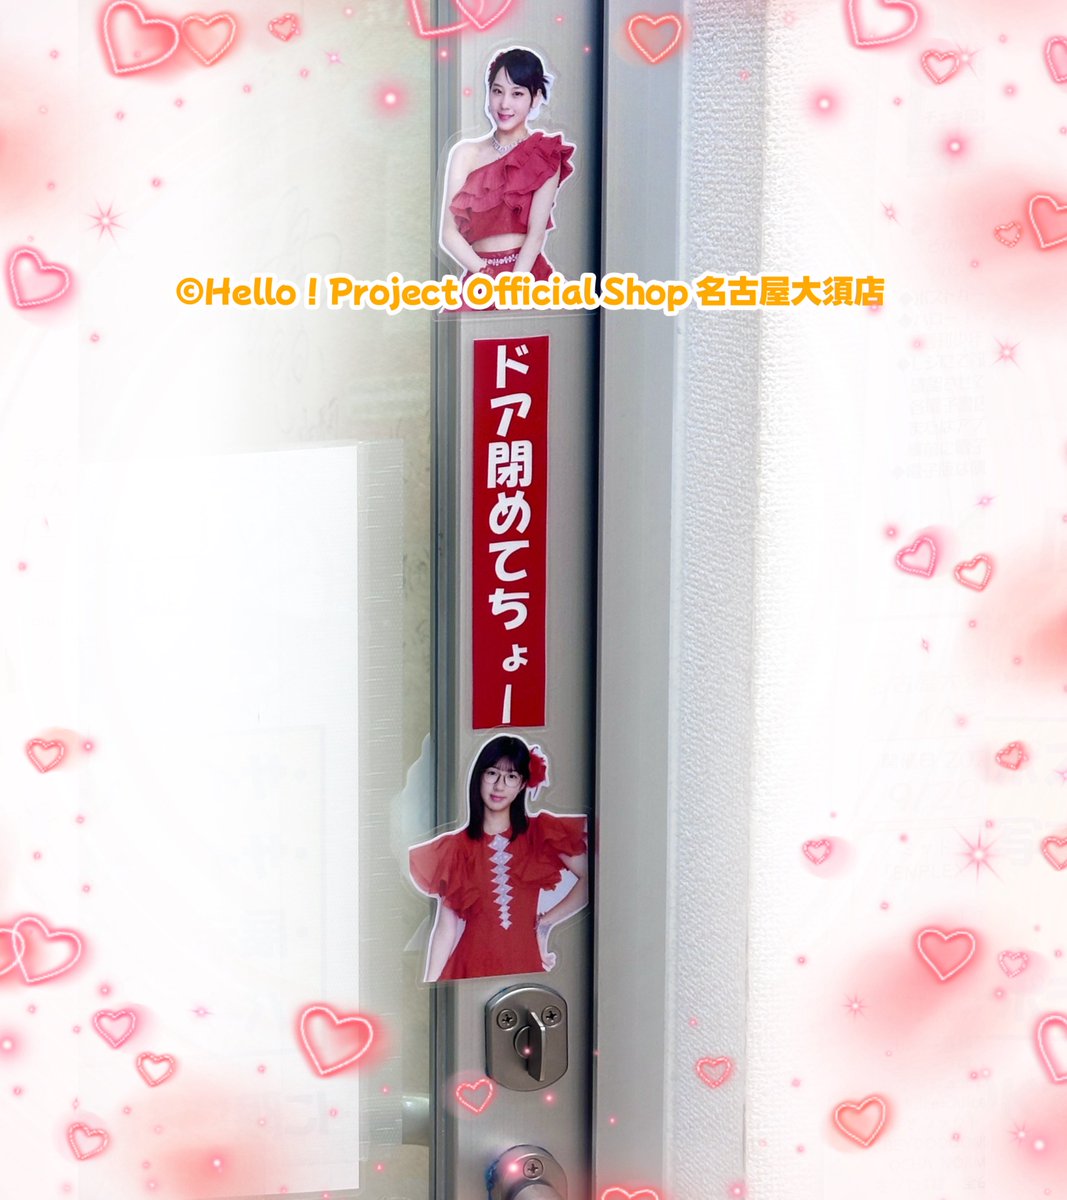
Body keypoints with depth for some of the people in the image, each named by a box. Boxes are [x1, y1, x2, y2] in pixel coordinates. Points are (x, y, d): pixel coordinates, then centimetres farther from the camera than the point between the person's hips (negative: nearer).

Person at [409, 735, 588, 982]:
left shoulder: (542, 832, 5)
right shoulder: (456, 846, 4)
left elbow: (590, 881, 2)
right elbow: (446, 925, 1)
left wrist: (547, 922, -4)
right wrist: (430, 986, -5)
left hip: (525, 964, 0)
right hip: (471, 965, 0)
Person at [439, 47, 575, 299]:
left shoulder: (546, 155, 4)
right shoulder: (466, 153, 10)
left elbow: (536, 233, -5)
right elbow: (449, 233, 3)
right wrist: (489, 275, -11)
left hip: (527, 276, -2)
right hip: (478, 283, 2)